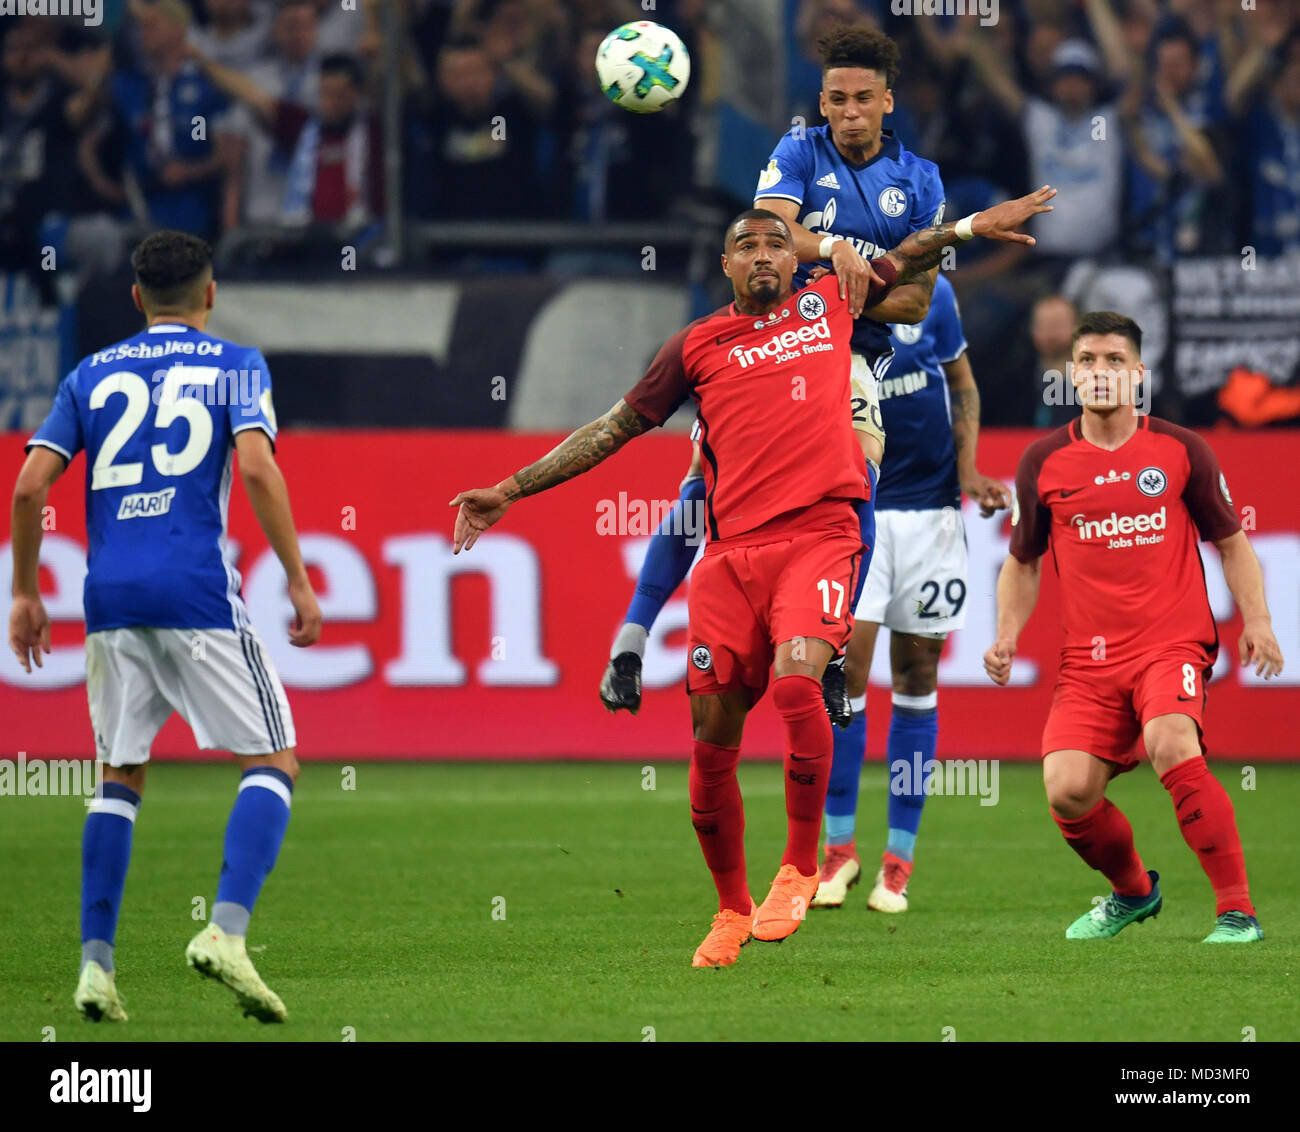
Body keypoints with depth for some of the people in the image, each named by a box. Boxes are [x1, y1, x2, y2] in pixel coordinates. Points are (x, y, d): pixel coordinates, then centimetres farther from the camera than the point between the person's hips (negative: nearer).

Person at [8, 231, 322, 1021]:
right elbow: (257, 468, -9)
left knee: (121, 777, 16)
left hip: (112, 599, 4)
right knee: (273, 762, 4)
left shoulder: (91, 376, 15)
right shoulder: (234, 366, 6)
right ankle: (227, 930, -16)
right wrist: (299, 582, -8)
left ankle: (96, 962, 6)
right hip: (199, 594, -4)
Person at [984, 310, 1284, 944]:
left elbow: (1231, 542, 12)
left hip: (1173, 642, -3)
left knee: (1171, 747, -32)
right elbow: (1023, 561, 18)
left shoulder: (1181, 450, 3)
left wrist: (1255, 621, -2)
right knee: (1067, 791, -16)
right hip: (1088, 658, 3)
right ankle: (1132, 892, 17)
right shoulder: (1043, 461, 7)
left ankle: (1237, 911, -23)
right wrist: (1007, 634, 3)